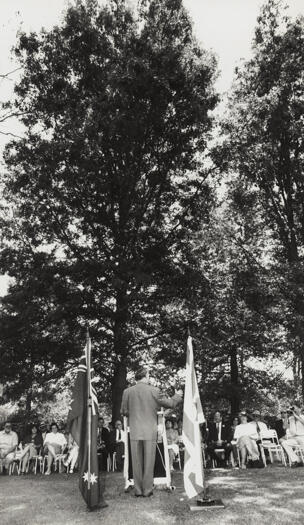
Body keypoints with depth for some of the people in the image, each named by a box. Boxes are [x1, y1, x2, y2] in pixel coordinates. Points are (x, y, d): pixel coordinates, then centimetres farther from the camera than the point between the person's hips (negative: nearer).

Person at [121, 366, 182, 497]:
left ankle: (138, 490, 19)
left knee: (136, 462, 12)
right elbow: (169, 404, 4)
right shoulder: (154, 391, -7)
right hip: (150, 432, -1)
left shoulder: (127, 391, -3)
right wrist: (177, 396, 24)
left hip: (134, 432, 2)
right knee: (149, 462, 9)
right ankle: (147, 490, 16)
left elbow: (124, 411, 5)